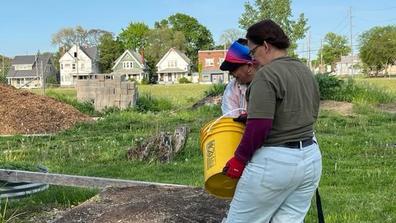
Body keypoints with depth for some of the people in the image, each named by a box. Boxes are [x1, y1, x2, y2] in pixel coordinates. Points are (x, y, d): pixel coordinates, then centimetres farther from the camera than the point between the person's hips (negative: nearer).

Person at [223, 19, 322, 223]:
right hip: (311, 157, 9)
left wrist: (239, 159, -10)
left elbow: (258, 127, -21)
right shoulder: (306, 71, 11)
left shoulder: (266, 74, -16)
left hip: (275, 162, -8)